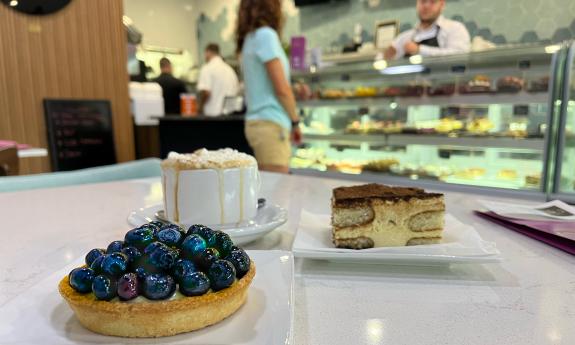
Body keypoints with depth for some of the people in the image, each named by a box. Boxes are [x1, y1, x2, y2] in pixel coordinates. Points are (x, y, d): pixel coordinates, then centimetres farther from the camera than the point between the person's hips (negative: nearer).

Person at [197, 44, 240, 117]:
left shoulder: (207, 68, -6)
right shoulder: (229, 68, 15)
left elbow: (206, 92, -17)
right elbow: (237, 90, 14)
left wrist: (200, 106, -2)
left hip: (212, 112, -7)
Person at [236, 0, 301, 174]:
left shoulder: (250, 38, 17)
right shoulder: (266, 34, -10)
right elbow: (281, 88, -13)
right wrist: (295, 121, -2)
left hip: (257, 122, 9)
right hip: (270, 123, -9)